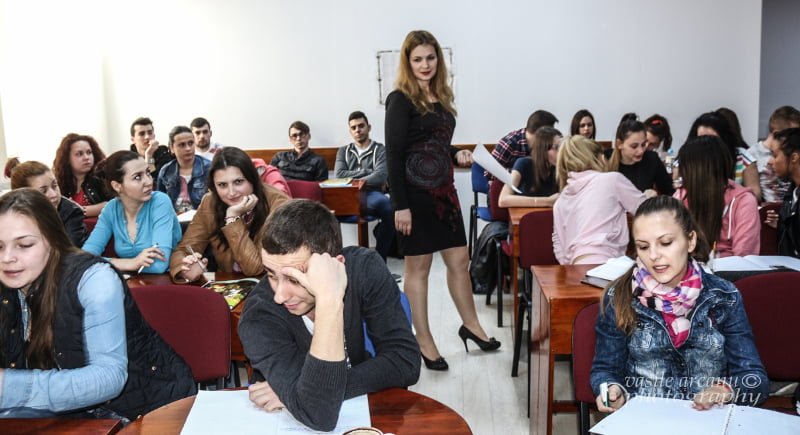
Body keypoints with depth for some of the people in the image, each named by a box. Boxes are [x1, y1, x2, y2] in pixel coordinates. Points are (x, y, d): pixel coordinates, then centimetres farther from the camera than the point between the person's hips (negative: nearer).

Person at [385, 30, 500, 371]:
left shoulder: (441, 96, 11)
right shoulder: (400, 100, -10)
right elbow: (394, 154, -15)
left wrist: (457, 154, 0)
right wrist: (400, 205, -19)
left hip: (443, 190, 7)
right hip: (415, 193, -7)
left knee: (459, 260, 13)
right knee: (418, 267, 4)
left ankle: (470, 325, 31)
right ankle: (424, 341, 17)